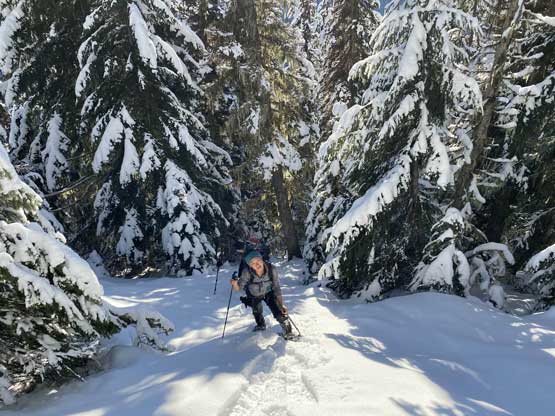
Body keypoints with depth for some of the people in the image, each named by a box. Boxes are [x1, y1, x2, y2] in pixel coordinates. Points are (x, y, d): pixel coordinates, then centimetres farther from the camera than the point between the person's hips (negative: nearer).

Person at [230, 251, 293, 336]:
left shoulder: (271, 270, -35)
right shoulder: (247, 272, -37)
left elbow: (276, 288, -25)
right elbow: (238, 287, -30)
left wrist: (281, 305, -26)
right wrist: (235, 284, -51)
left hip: (268, 292, -1)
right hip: (254, 295, 1)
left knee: (279, 313, -11)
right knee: (257, 312, 24)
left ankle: (287, 331, 16)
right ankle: (261, 325, 57)